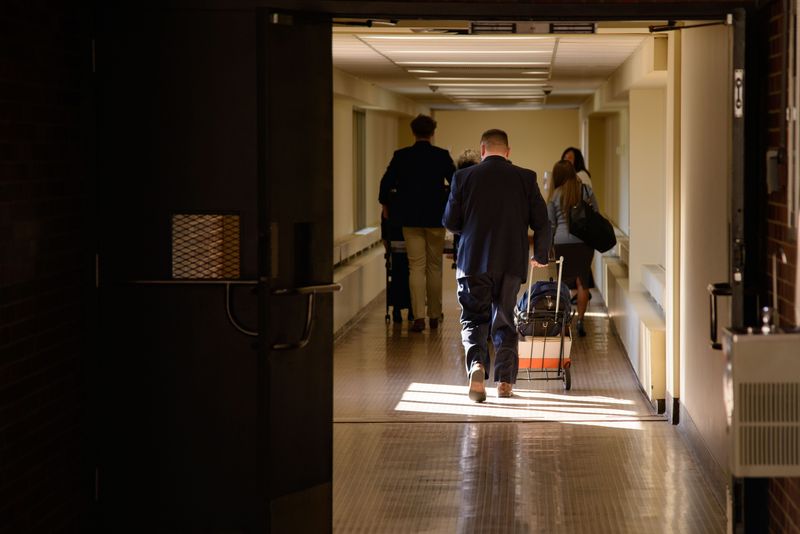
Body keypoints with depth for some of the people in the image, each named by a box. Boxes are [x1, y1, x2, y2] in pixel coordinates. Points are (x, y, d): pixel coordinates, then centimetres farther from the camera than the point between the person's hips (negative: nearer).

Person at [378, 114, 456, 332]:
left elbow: (386, 183, -2)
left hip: (410, 218, 0)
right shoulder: (442, 155, -4)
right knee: (434, 267, 12)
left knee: (416, 267, 0)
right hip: (436, 217, 0)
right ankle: (434, 315, 18)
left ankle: (418, 316, -12)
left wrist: (385, 204, 15)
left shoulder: (401, 156, -3)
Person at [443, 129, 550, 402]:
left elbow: (450, 222, 1)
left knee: (473, 319, 6)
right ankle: (505, 380, 11)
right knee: (505, 321, 15)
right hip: (512, 262, 1)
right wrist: (540, 255, 16)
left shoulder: (463, 177, -1)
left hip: (474, 262, -1)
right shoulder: (525, 178, 1)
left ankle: (477, 365, -20)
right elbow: (541, 223, 1)